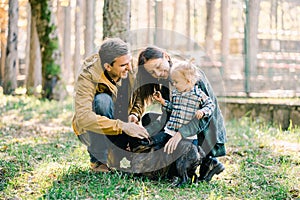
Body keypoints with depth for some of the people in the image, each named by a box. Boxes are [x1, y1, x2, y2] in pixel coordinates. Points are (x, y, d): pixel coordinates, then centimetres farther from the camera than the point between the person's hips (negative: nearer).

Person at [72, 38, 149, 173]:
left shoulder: (130, 69, -12)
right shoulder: (88, 77, -26)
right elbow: (83, 117, -37)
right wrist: (122, 126, -42)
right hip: (92, 133, -4)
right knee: (103, 100, -32)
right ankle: (98, 160, -16)